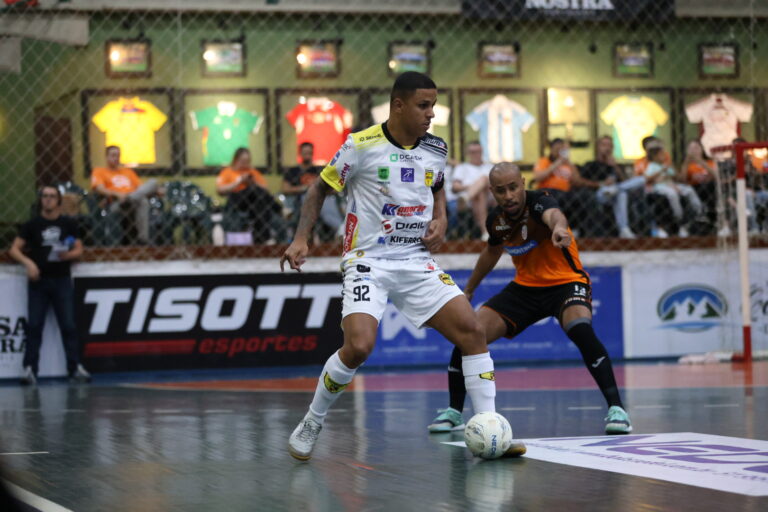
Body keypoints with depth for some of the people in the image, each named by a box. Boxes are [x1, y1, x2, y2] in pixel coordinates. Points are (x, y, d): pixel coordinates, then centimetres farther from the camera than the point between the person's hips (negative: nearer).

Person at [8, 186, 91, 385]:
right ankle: (30, 369, 0)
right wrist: (28, 262, -17)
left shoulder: (68, 223, 5)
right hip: (39, 280, 0)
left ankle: (75, 367, 5)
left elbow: (79, 249, 9)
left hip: (62, 280, 0)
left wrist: (69, 255, -13)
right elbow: (14, 249, 0)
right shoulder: (32, 224, 2)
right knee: (34, 325, -1)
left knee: (69, 325, -1)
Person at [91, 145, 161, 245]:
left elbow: (140, 186, 29)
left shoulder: (128, 171, 37)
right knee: (143, 201, -40)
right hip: (117, 204, -5)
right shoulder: (99, 171, 18)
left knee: (153, 181, -29)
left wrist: (157, 190, 4)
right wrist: (117, 194, -23)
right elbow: (98, 188, -2)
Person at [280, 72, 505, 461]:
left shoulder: (436, 149, 5)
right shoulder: (362, 145, -9)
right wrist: (300, 239, -9)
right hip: (368, 261, -5)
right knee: (359, 346, -24)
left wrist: (440, 220, 7)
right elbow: (320, 188, 2)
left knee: (472, 331, -9)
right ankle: (310, 425, 0)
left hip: (417, 262, 5)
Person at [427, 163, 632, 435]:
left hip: (566, 283, -5)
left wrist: (558, 227, -75)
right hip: (524, 287, 5)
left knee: (580, 329, -36)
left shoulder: (538, 201, -23)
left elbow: (553, 214, -51)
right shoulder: (496, 221, -4)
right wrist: (469, 289, 29)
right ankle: (453, 411, 11)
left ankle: (616, 407, -27)